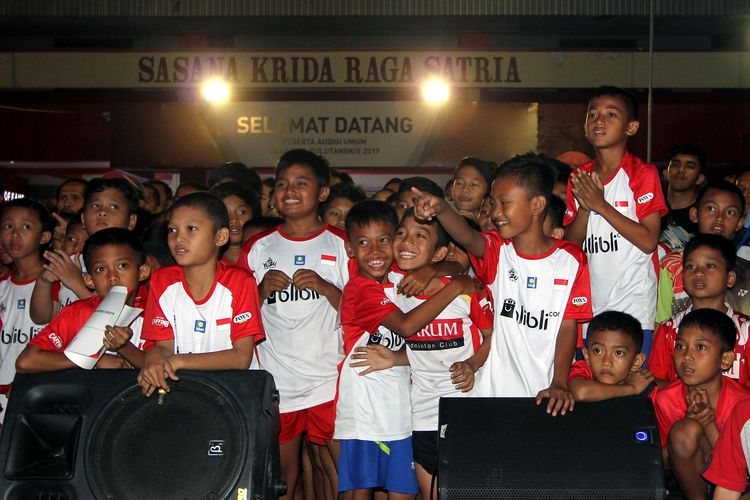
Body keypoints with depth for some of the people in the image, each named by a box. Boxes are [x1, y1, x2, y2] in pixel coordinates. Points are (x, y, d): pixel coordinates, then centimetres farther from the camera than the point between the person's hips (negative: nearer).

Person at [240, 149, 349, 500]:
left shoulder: (339, 244, 5)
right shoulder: (258, 247, 9)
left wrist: (324, 287, -13)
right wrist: (262, 290, -8)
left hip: (329, 379, -1)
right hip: (274, 382, 2)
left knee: (340, 468, -4)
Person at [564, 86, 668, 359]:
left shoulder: (643, 173, -6)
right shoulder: (579, 179, 10)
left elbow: (649, 241, -13)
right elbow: (570, 244, 8)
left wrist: (601, 205, -16)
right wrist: (585, 208, -10)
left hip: (633, 305, -5)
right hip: (588, 305, 5)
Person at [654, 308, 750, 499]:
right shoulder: (665, 399, -13)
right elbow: (661, 459, -8)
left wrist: (709, 424, -26)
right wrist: (690, 422, -24)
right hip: (688, 481, 0)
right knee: (685, 429, -28)